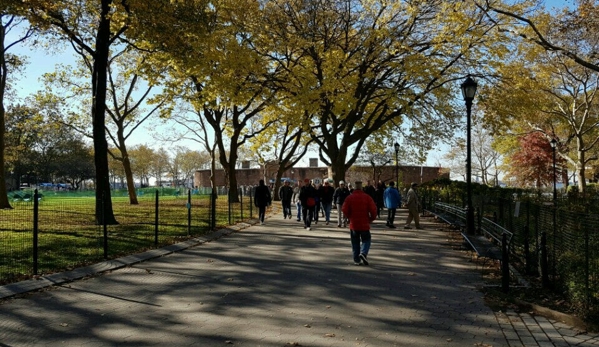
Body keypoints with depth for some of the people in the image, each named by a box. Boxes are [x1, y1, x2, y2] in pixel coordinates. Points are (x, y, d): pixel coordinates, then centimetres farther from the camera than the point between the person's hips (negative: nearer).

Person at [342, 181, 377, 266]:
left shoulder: (349, 198, -3)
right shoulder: (367, 197, -3)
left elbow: (345, 210, -5)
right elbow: (373, 209, -8)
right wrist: (372, 218, 9)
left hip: (353, 224, 1)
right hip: (364, 224, -1)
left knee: (355, 242, 10)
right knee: (366, 240, 12)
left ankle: (356, 260, 8)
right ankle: (363, 253, -13)